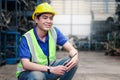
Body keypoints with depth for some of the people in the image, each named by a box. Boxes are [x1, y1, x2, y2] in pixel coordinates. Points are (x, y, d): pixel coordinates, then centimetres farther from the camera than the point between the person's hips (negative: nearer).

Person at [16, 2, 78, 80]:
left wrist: (75, 57, -36)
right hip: (29, 72, -4)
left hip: (48, 69, 5)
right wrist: (51, 69, -41)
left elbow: (71, 49, -11)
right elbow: (26, 64, -31)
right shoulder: (26, 38, -21)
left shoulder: (54, 32, -9)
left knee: (73, 62, -16)